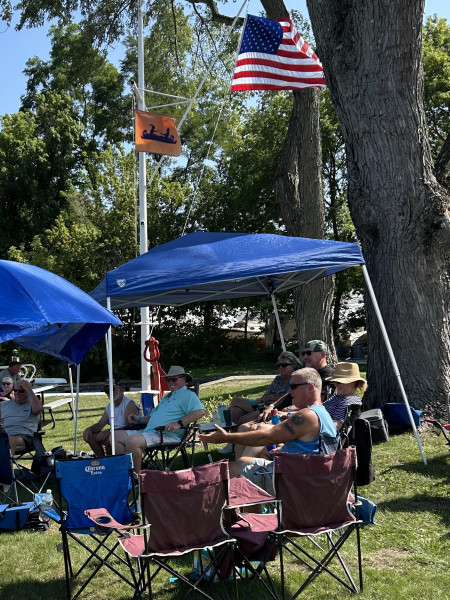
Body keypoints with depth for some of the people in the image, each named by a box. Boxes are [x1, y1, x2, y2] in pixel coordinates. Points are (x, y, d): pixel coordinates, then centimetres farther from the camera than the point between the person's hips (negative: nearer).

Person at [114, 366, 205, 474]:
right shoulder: (167, 397, 31)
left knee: (132, 440, -33)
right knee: (116, 436, 6)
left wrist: (179, 424, -27)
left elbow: (200, 411, -19)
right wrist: (139, 420, 23)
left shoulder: (188, 395, -1)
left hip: (166, 435, -10)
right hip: (148, 431, 10)